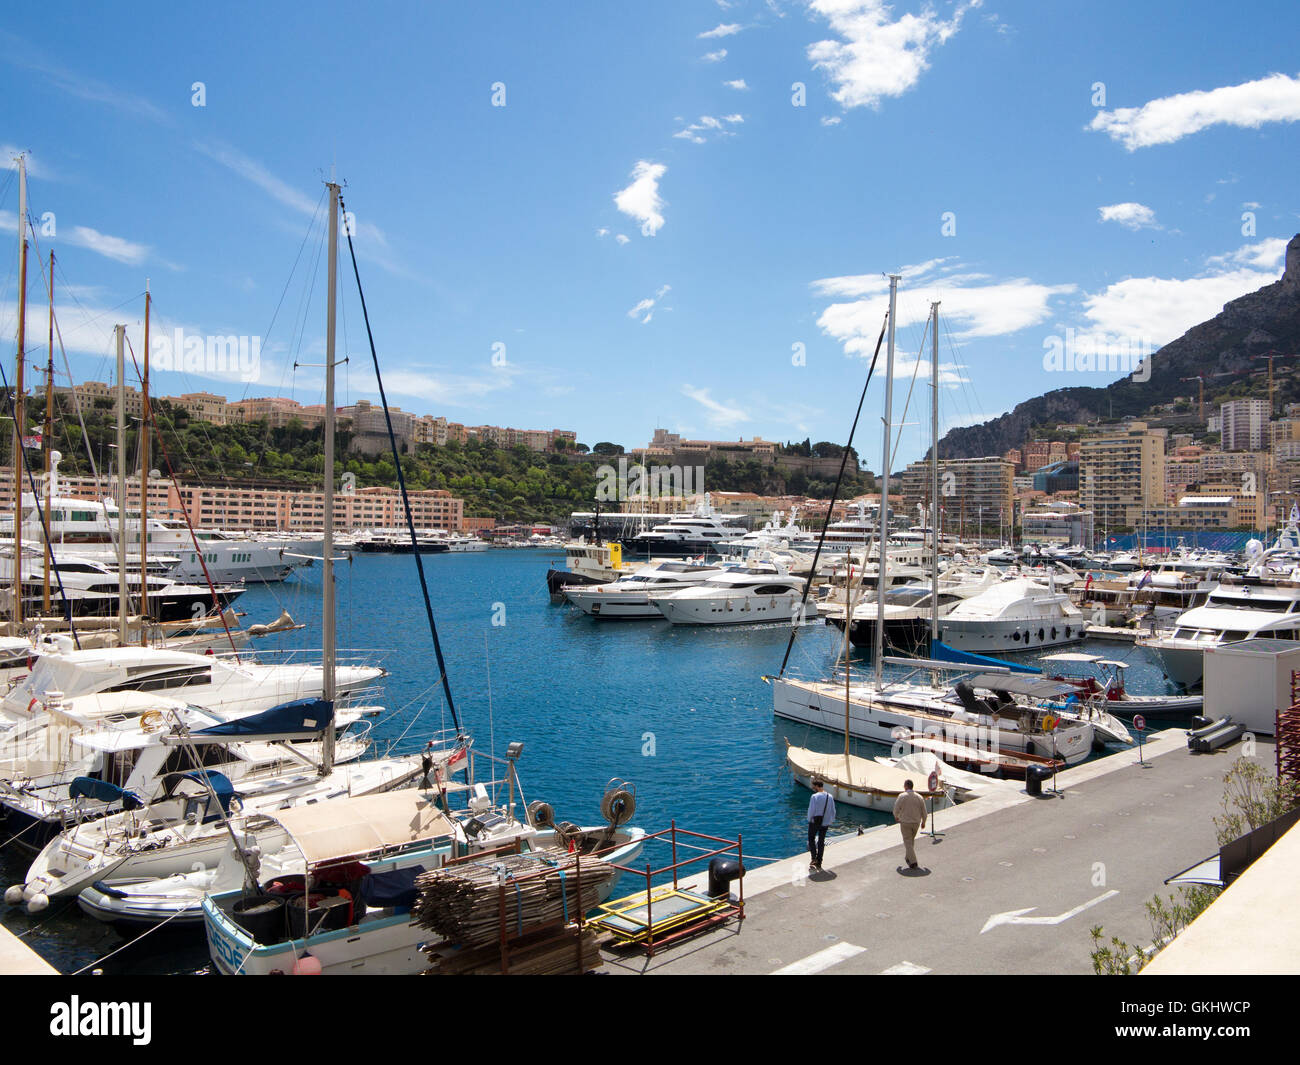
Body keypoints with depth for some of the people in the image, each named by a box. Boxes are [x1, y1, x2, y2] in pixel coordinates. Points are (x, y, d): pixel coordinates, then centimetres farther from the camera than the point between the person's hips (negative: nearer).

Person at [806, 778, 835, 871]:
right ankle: (819, 863, 19)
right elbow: (833, 811, 6)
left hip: (815, 822, -5)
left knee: (811, 839, 14)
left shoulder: (815, 796, -18)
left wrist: (809, 820, 0)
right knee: (821, 841, 14)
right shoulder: (830, 797, -1)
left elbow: (811, 810, -16)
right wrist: (830, 821, 19)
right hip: (825, 823, 5)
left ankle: (814, 858, -2)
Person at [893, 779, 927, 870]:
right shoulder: (919, 797, -1)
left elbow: (896, 809, -8)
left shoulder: (902, 796, -13)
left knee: (908, 842, 1)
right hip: (916, 822, 4)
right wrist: (923, 822, 18)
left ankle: (913, 862, -8)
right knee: (912, 840, 24)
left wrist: (896, 817, 13)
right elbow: (924, 811, 3)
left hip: (905, 822, -4)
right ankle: (909, 857, 34)